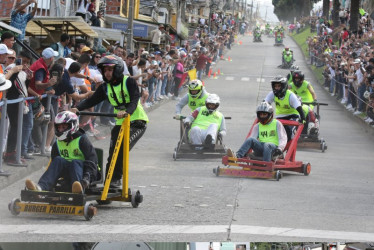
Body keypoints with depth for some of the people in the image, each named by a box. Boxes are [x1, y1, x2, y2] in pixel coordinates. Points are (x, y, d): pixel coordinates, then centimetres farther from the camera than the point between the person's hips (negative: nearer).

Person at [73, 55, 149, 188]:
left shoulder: (129, 82, -11)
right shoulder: (105, 87, 5)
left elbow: (135, 100, -24)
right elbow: (92, 100, -5)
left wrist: (126, 112, -45)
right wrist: (77, 108, -24)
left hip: (137, 121, -6)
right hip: (120, 122, 6)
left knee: (122, 148, -22)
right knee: (113, 153, -2)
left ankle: (116, 179, -16)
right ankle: (109, 181, 7)